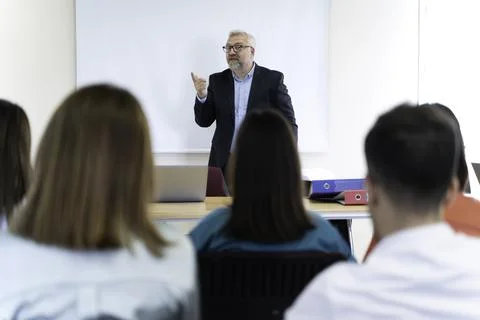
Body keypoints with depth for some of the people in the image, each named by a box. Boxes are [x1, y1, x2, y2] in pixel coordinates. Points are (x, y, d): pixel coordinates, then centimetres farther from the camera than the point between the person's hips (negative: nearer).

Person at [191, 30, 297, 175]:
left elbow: (288, 125, 0)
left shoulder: (272, 79, 0)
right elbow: (203, 121, 7)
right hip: (224, 164, 2)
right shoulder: (218, 80, 8)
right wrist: (201, 96, -11)